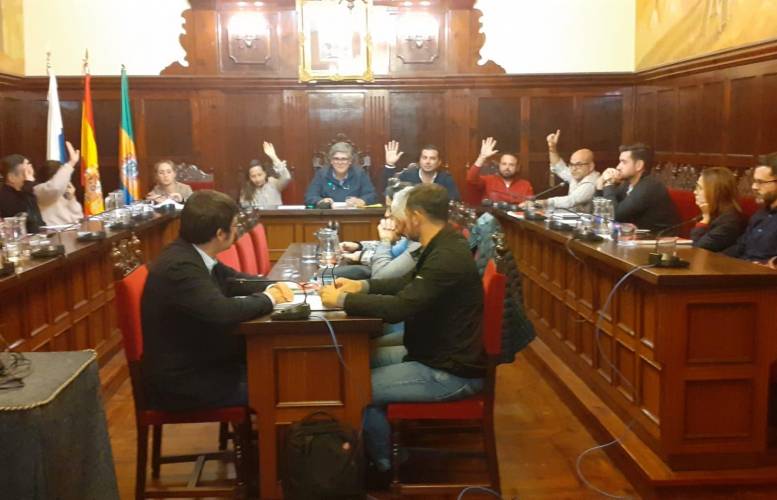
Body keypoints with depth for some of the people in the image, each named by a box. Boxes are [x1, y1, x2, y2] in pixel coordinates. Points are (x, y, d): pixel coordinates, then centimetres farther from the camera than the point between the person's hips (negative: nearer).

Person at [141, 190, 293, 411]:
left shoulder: (191, 254, 1)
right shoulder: (180, 266, -26)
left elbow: (232, 279, 17)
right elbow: (223, 312, -37)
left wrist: (271, 287, -1)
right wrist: (268, 298, -19)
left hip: (197, 362, 9)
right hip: (180, 382, -9)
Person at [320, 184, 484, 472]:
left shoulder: (447, 258, -27)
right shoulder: (443, 247, 6)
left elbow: (399, 308, -32)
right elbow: (409, 284, 21)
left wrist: (342, 300, -20)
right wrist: (362, 286, 9)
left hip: (451, 371, -10)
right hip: (438, 353, 10)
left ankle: (385, 466, 9)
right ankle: (377, 448, 23)